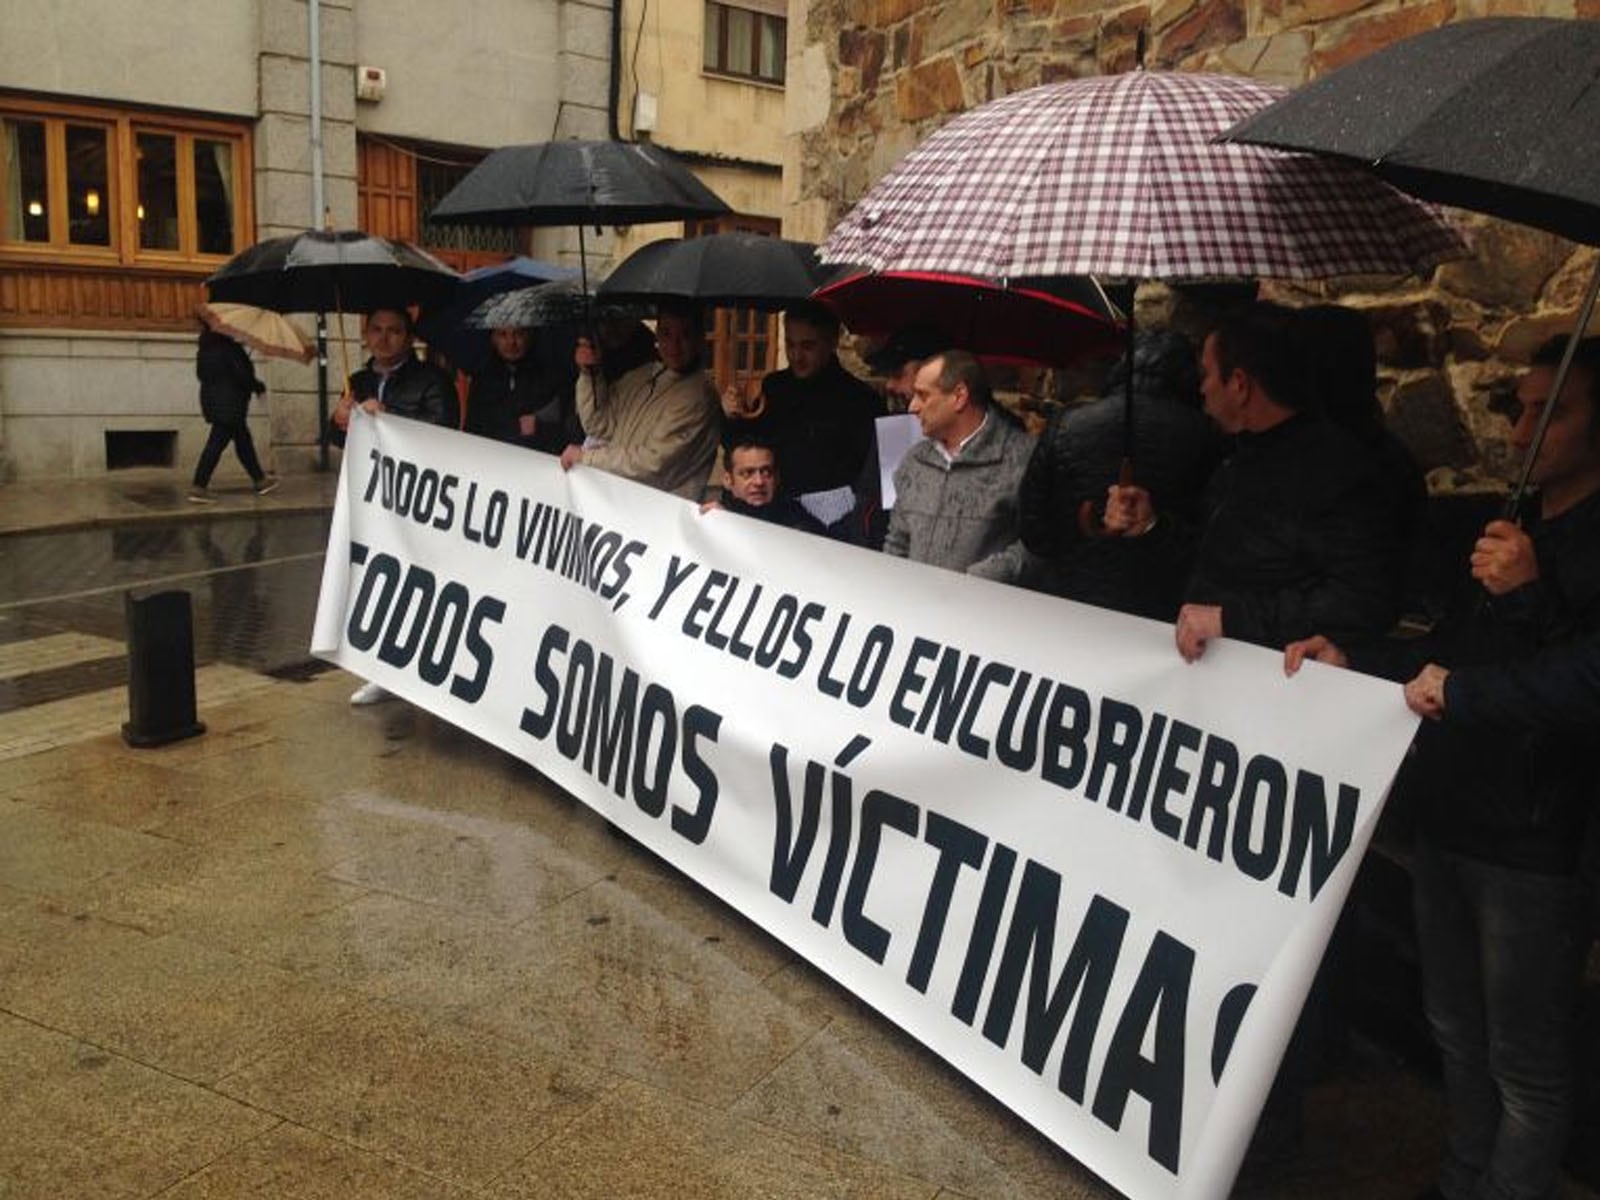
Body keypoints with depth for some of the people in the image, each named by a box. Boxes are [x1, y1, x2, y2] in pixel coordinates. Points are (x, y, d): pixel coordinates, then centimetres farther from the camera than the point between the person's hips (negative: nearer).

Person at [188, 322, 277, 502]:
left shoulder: (204, 350, 8)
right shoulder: (229, 348, -16)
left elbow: (201, 374, 14)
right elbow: (242, 374, -18)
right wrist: (257, 386, -1)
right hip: (229, 404, -9)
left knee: (243, 440, 18)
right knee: (216, 444, -7)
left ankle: (259, 480, 29)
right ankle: (198, 487, -9)